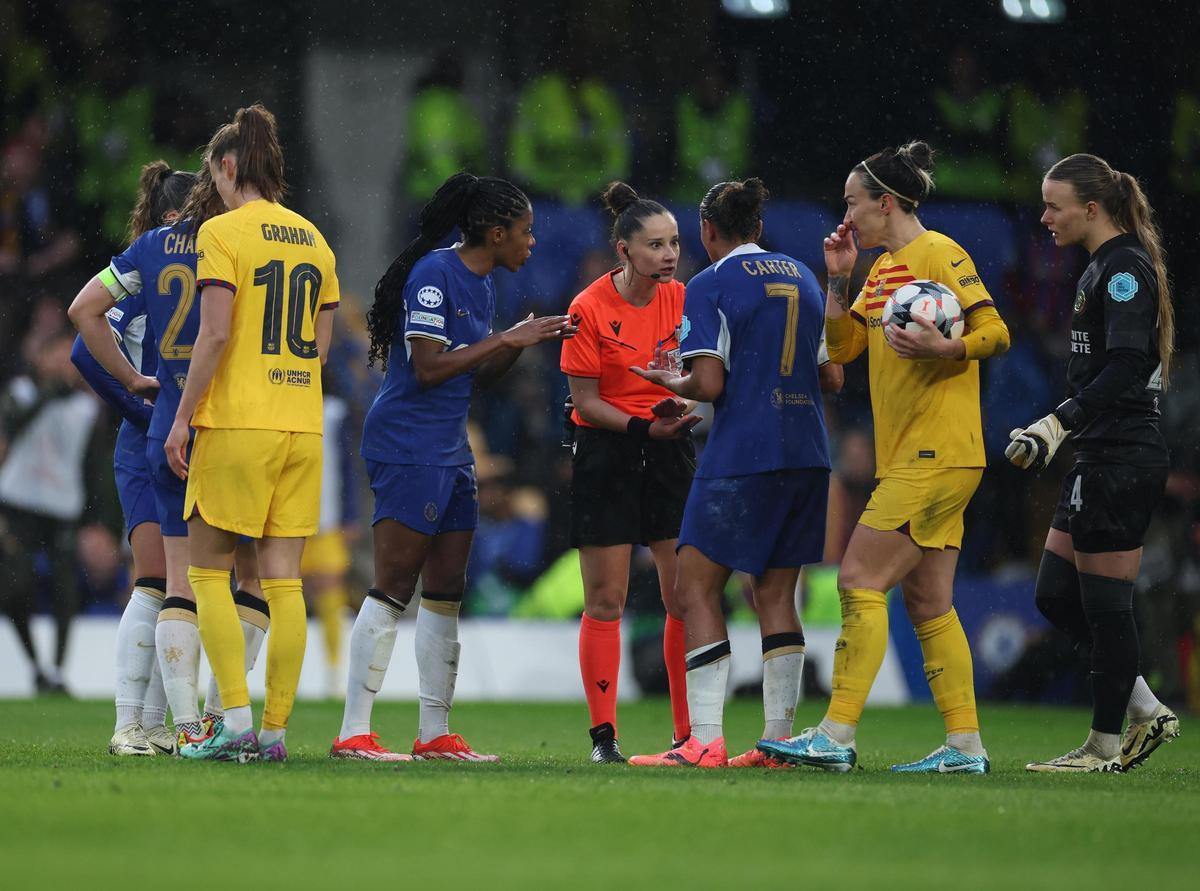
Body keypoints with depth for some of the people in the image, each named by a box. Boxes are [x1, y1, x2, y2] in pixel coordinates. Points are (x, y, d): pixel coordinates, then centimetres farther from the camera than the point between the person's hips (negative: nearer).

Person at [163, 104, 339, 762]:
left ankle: (236, 719, -7)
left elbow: (215, 334, -13)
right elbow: (320, 344, 14)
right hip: (302, 425, 6)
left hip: (236, 421, -6)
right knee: (284, 581, 4)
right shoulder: (313, 240, 13)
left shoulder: (224, 232, -6)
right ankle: (274, 730, 2)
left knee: (208, 572, 3)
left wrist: (182, 418, -8)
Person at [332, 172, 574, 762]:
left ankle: (435, 733, 14)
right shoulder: (434, 274, -14)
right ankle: (353, 733, -9)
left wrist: (525, 343, 6)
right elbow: (429, 367, -20)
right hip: (407, 444, -10)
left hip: (449, 451, 10)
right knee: (394, 586, -10)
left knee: (446, 591, 9)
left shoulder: (482, 286, 14)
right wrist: (506, 338, -16)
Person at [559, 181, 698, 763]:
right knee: (605, 600, -2)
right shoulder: (590, 309, -12)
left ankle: (689, 734, 6)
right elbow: (585, 400, -10)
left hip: (670, 452, 4)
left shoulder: (683, 299, 0)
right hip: (604, 453, -4)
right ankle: (603, 734, 3)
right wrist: (644, 428, -22)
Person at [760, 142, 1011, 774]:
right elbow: (841, 347, 21)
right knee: (928, 603, 7)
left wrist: (944, 348, -30)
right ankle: (965, 745, 8)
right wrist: (838, 278, 11)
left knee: (860, 580, -12)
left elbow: (995, 331, -13)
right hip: (907, 456, 9)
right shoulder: (883, 267, 18)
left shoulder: (939, 255, -9)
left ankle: (836, 737, -13)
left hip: (936, 454, -9)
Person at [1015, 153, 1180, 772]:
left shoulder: (1124, 269, -14)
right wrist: (1061, 429, 27)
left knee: (1105, 604, -4)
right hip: (1102, 458, 10)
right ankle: (1146, 711, 16)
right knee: (1055, 595, 11)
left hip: (1121, 459, -10)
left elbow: (1125, 367, -24)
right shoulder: (1103, 268, 17)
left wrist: (1060, 422, -28)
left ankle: (1106, 745, 4)